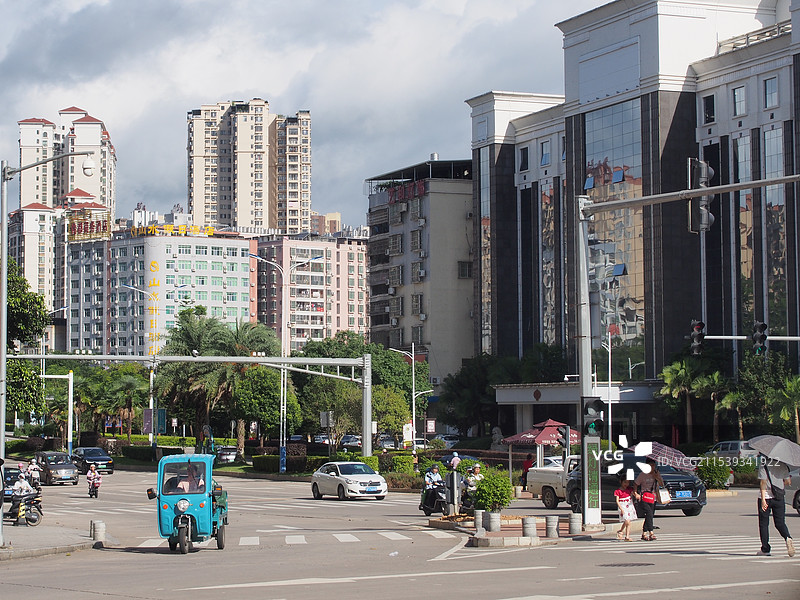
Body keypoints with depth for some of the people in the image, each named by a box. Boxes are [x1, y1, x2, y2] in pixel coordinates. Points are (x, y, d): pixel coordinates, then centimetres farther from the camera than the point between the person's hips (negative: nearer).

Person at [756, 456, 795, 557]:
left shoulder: (763, 464, -8)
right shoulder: (782, 464, 3)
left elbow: (763, 481, -14)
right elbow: (788, 481, 6)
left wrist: (763, 499, -18)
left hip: (766, 497, -3)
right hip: (779, 498, 3)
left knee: (763, 523, 9)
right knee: (780, 523, 9)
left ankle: (765, 549, 10)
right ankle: (787, 538, -20)